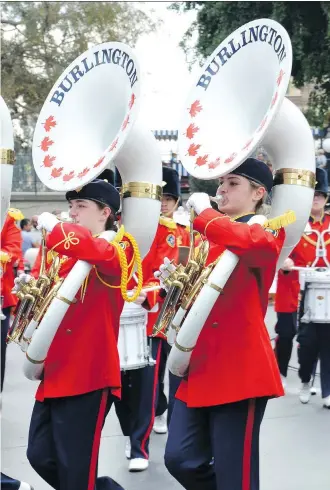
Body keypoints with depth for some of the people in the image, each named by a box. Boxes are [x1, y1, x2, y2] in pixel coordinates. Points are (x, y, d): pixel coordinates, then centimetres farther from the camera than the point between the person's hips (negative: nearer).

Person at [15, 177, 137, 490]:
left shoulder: (118, 250, -8)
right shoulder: (67, 255, 16)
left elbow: (92, 249, -32)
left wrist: (53, 226, -18)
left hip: (87, 375, -8)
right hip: (56, 372, 8)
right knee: (40, 456, 11)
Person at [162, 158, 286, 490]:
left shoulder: (268, 229, -6)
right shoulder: (213, 236, 16)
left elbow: (249, 241, -33)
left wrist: (203, 212, -20)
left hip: (240, 369, -7)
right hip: (201, 366, 7)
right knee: (180, 459, 5)